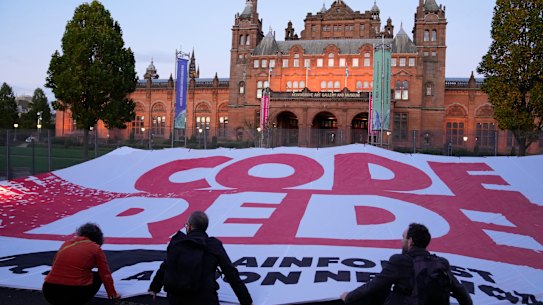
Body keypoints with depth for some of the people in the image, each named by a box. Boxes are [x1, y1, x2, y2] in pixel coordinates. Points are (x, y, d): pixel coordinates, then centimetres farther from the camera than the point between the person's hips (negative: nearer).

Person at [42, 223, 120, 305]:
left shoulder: (66, 243, 18)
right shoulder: (96, 248, 4)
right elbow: (105, 274, 9)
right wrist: (112, 294, 25)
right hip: (75, 295, -5)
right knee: (97, 277, 21)